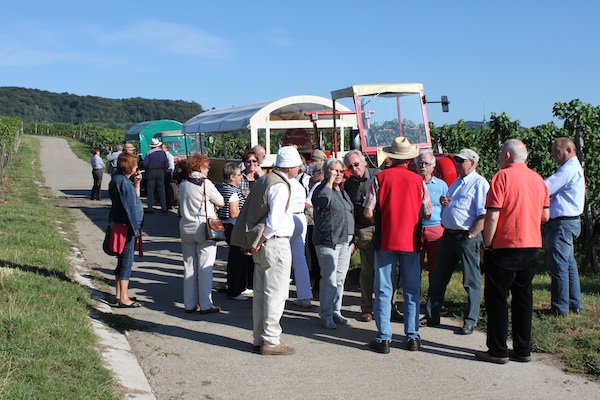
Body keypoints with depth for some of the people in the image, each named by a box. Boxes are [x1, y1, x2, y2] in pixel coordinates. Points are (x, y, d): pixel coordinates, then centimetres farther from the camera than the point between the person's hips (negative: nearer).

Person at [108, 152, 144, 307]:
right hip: (126, 227, -10)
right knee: (126, 261, -5)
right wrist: (134, 227, -18)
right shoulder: (122, 181, -18)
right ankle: (123, 298, 0)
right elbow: (128, 206, -20)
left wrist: (136, 184, 9)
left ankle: (119, 294, 26)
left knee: (123, 260, 17)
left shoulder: (123, 180, 12)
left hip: (125, 226, 10)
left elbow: (135, 199, 20)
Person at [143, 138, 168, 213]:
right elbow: (166, 165, 0)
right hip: (160, 172, 2)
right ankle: (163, 207, 6)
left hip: (151, 172, -2)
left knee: (150, 190, 2)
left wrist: (147, 170, 6)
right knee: (161, 189, 7)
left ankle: (150, 208, -1)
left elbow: (145, 164, -12)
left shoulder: (149, 153, -8)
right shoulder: (163, 153, 1)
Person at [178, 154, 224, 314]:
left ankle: (190, 304, 16)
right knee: (205, 268, 0)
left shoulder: (183, 185, 6)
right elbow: (221, 202, -5)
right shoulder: (206, 183, -11)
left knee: (189, 267, 11)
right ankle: (205, 305, 2)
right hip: (204, 228, -5)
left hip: (186, 227, 6)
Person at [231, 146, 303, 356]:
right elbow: (274, 220, -23)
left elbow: (249, 211, 14)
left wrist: (254, 241, 12)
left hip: (261, 245, 9)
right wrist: (260, 241, -11)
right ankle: (271, 341, 4)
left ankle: (258, 338, 23)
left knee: (260, 292, 14)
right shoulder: (280, 186, -16)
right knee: (276, 293, -1)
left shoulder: (263, 180, 12)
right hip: (275, 244, -9)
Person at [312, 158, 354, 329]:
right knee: (329, 280, -8)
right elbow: (322, 201, -32)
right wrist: (329, 182, -19)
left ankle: (336, 311, 20)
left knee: (340, 279, 11)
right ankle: (326, 315, 0)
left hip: (345, 241, 8)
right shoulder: (322, 189, -6)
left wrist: (352, 240, 23)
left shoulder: (342, 191, 18)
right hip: (328, 241, -8)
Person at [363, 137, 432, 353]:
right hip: (411, 241, 1)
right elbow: (427, 212, 7)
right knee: (412, 291, 10)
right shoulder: (418, 180, 0)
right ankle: (412, 337, 13)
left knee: (384, 291, 4)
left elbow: (368, 212, -7)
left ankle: (383, 338, 4)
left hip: (385, 241, -1)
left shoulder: (380, 178, -5)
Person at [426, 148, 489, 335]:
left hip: (467, 237, -9)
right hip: (448, 235, 9)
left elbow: (484, 216, -18)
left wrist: (470, 236, -21)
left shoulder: (479, 183, -10)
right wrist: (443, 202, 5)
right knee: (438, 278, 12)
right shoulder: (456, 182, 17)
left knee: (471, 282, 3)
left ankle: (470, 322, 12)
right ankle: (432, 317, 23)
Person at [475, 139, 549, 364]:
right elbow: (545, 216, 13)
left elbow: (492, 216, -16)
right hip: (532, 245, 7)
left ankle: (498, 351, 4)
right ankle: (522, 350, 17)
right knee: (523, 296, 13)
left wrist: (487, 243, -7)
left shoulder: (503, 176, -11)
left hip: (505, 246, -6)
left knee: (497, 298, 2)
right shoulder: (538, 179, 8)